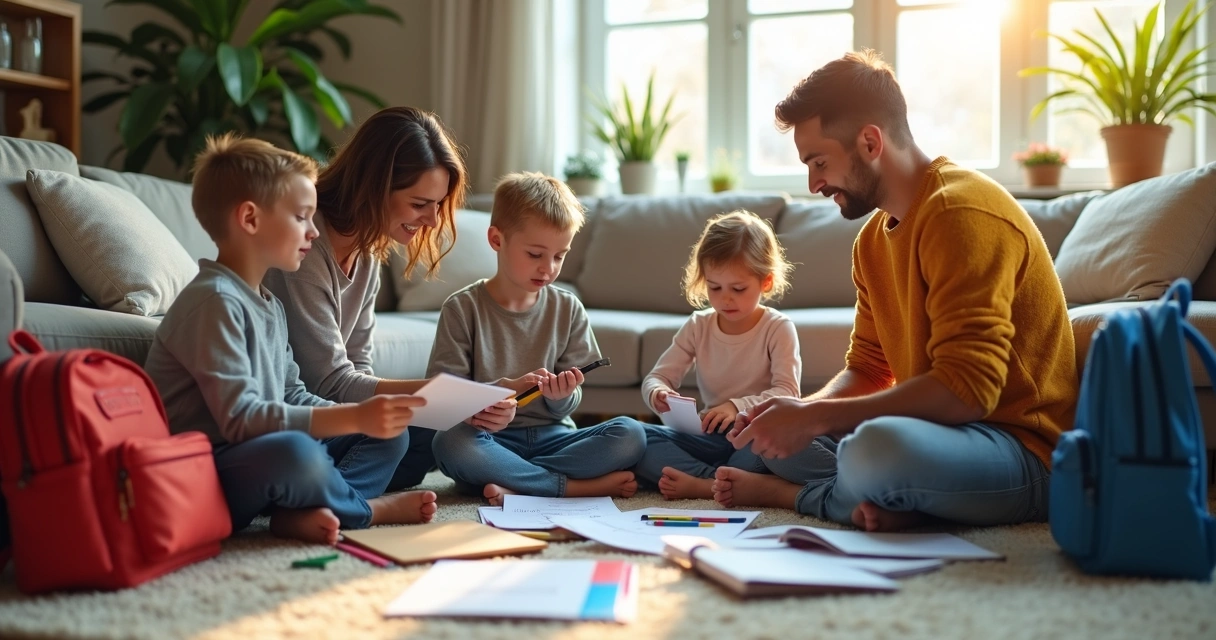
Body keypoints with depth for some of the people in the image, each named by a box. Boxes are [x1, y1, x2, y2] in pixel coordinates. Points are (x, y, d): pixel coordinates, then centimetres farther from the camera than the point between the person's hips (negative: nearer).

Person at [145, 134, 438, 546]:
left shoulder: (270, 305, 16)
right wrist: (353, 418, -27)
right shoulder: (215, 301, -16)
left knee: (388, 436, 8)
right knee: (295, 452, -38)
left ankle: (305, 514, -18)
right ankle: (367, 508, -7)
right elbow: (240, 418, -25)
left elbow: (292, 396, 15)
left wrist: (362, 416, -2)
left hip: (257, 460, 10)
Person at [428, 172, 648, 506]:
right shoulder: (462, 308, -3)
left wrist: (562, 396, -18)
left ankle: (514, 485, -25)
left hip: (551, 436, 3)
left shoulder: (568, 309, 6)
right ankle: (576, 486, -25)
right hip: (490, 438, -3)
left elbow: (568, 406, 7)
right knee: (450, 442, -35)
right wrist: (507, 389, -24)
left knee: (630, 434, -20)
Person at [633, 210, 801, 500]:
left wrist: (738, 406, -35)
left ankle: (701, 485, -31)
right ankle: (722, 483, -35)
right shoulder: (697, 327, 6)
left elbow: (787, 392, -16)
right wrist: (657, 394, -23)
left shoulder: (778, 328, -5)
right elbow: (657, 377, 4)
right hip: (710, 437, 4)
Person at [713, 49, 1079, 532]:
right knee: (773, 436, 12)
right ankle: (883, 501, -10)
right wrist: (799, 413, -8)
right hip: (942, 433, 10)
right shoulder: (873, 239, 12)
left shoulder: (961, 214, -19)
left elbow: (966, 390, -27)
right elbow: (866, 369, 14)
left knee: (878, 447, -38)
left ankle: (789, 492, -7)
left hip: (1024, 451, -9)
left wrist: (816, 417, -24)